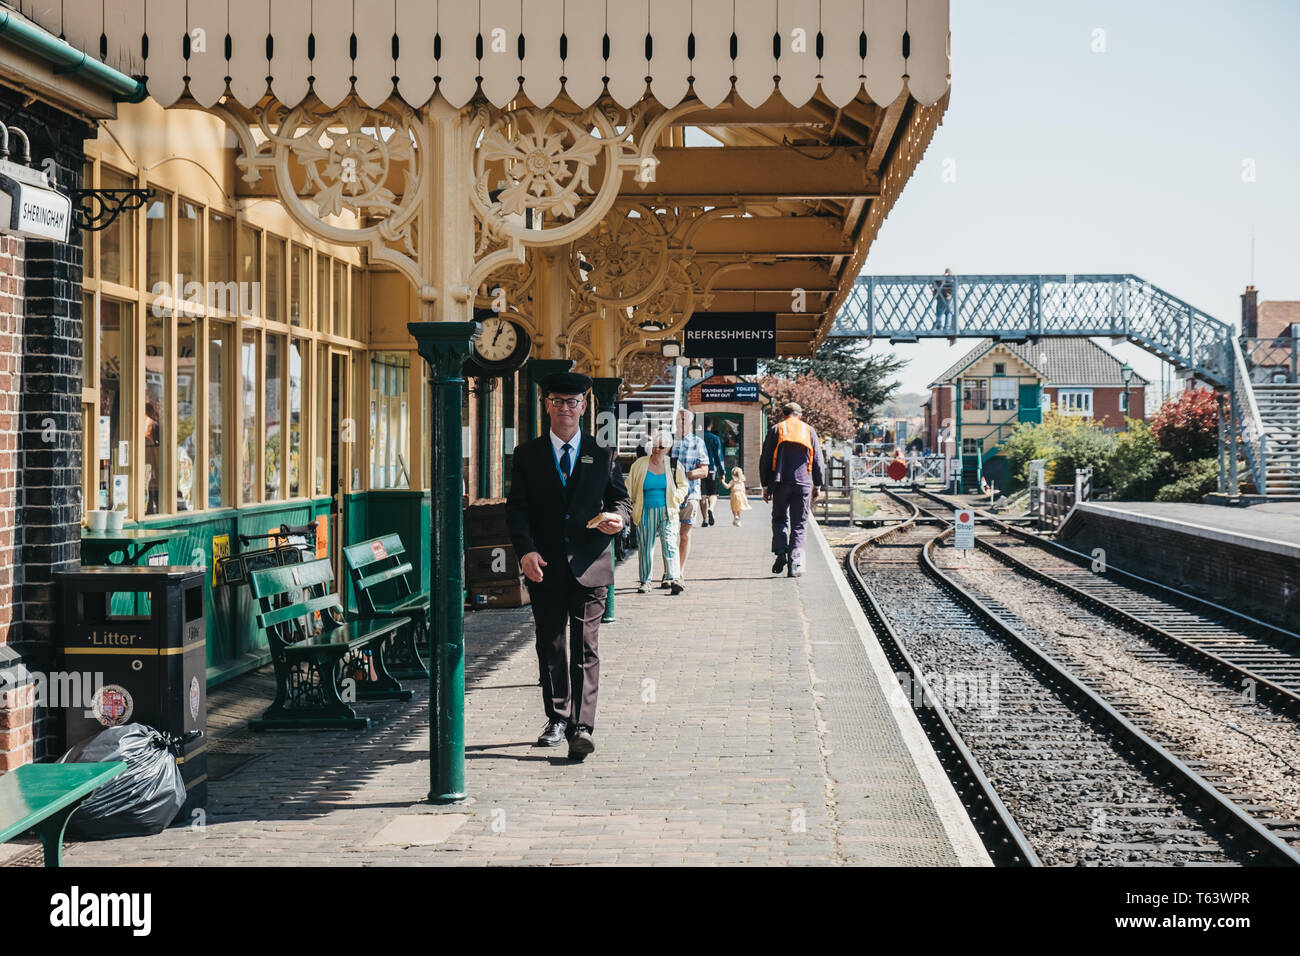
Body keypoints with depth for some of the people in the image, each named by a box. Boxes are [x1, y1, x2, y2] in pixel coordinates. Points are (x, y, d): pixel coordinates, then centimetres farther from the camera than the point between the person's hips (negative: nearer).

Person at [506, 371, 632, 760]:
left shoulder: (603, 454, 9)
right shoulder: (527, 455, 8)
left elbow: (621, 499, 11)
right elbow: (516, 508, 2)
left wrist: (618, 518, -14)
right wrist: (526, 550, -13)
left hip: (589, 565, -1)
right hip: (545, 567, 1)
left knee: (585, 649, -5)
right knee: (550, 647, 9)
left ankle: (582, 728, -7)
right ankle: (557, 720, 23)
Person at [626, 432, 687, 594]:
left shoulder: (673, 466, 6)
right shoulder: (639, 464, 5)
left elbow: (683, 486, 18)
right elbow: (629, 487, 11)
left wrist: (676, 497, 0)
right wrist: (630, 507, 1)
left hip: (667, 512, -1)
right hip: (646, 512, 1)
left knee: (670, 545, -12)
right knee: (645, 547, 4)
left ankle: (674, 579, -19)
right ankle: (645, 580, 15)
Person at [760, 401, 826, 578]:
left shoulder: (776, 429, 7)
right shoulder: (809, 431, 10)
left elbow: (765, 459, 5)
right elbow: (818, 460, 9)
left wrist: (766, 485, 10)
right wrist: (817, 485, 14)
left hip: (781, 483, 0)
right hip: (803, 483, 1)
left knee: (779, 519, 15)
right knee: (799, 525, 5)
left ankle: (781, 553, -6)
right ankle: (795, 564, -2)